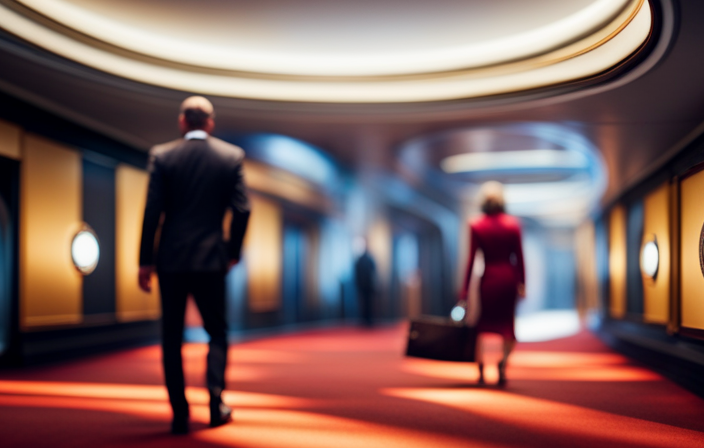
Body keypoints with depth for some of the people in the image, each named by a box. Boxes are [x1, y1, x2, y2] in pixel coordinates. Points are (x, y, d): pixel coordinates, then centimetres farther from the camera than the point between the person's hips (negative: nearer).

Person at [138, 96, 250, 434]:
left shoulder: (161, 156, -1)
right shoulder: (232, 156, 1)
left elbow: (152, 211, -5)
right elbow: (242, 209, -4)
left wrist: (145, 261, 0)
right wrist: (233, 252, 9)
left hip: (171, 258, 0)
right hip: (212, 259, 0)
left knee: (171, 338, 9)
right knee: (217, 332, 16)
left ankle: (179, 414, 9)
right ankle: (216, 400, 2)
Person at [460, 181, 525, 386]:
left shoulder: (476, 226, -5)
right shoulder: (513, 224, -1)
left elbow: (471, 259, -6)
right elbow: (519, 256, 0)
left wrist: (465, 290, -4)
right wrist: (522, 283, 8)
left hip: (489, 278, -1)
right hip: (509, 277, 1)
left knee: (483, 324, 11)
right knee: (507, 324, 13)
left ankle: (481, 371, 6)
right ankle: (504, 358, -14)